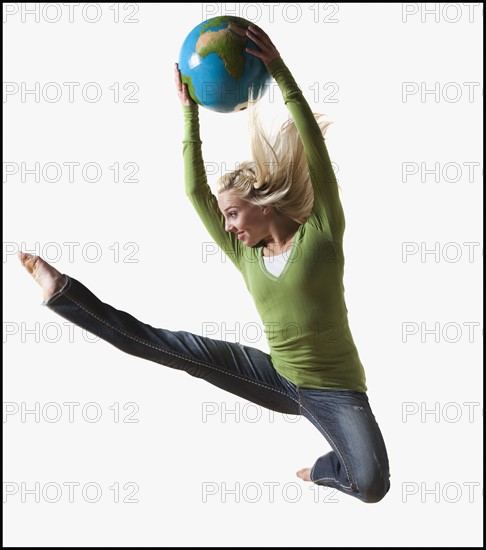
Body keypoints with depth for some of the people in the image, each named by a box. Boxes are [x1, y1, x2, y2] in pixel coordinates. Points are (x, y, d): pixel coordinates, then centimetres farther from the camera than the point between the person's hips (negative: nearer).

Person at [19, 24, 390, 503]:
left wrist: (280, 72, -24)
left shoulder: (319, 235, -8)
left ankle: (326, 469, 8)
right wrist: (189, 110, -1)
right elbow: (195, 191, 2)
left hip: (335, 390, -4)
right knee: (173, 346, -5)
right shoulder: (245, 255, 5)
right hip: (277, 379, 4)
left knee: (372, 486, -27)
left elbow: (316, 152, -19)